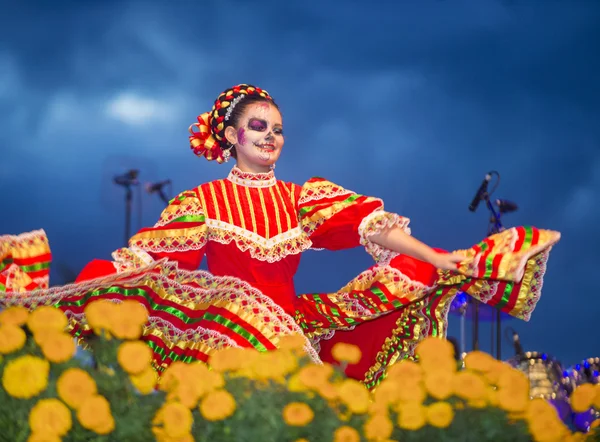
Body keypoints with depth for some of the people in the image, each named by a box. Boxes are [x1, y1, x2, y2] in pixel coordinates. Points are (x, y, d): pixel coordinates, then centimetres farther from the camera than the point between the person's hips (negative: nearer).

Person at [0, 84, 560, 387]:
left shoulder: (306, 198, 14)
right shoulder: (203, 202, 7)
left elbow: (372, 226, 2)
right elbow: (139, 262, -1)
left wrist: (446, 264, -10)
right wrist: (53, 296, -12)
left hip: (292, 327, 4)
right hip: (220, 332, -4)